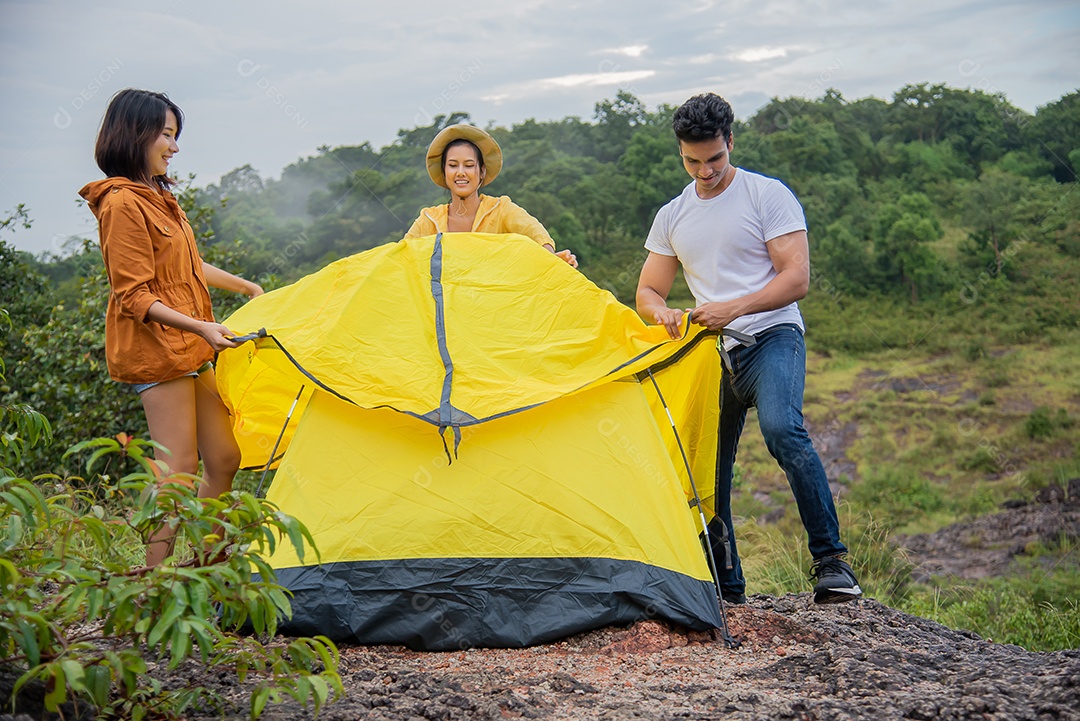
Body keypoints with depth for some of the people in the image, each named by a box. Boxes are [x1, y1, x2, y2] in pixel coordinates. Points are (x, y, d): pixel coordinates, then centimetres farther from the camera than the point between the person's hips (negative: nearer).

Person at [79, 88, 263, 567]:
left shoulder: (159, 198, 16)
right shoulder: (123, 204, -14)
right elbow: (134, 297, -18)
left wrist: (245, 286, 35)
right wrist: (200, 327, -26)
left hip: (189, 348, 10)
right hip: (155, 348, -10)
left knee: (223, 459, 10)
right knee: (179, 467, -9)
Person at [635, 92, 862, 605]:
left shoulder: (769, 195, -3)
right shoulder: (671, 216, 12)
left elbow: (796, 278, -10)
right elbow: (647, 293, 15)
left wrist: (732, 308, -23)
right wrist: (664, 312, -10)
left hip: (771, 337, -5)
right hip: (712, 352, 5)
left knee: (782, 430, -31)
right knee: (706, 464, 4)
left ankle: (831, 561, -22)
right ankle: (725, 586, 17)